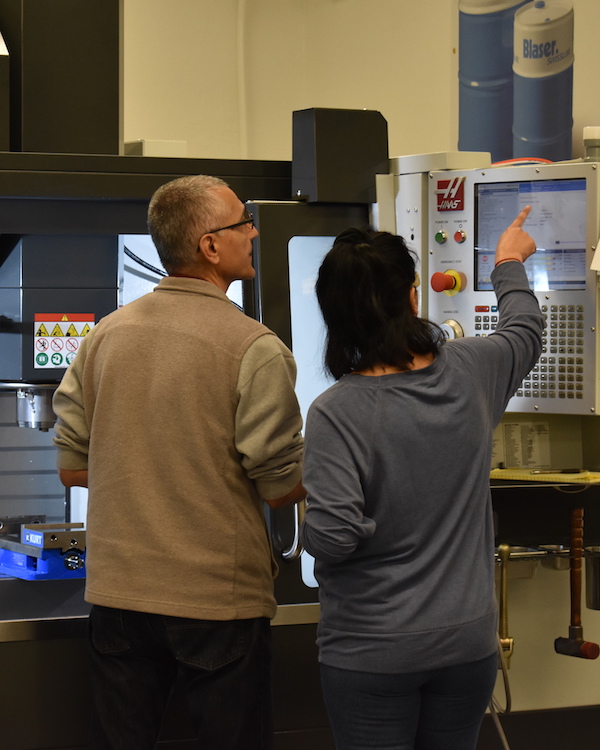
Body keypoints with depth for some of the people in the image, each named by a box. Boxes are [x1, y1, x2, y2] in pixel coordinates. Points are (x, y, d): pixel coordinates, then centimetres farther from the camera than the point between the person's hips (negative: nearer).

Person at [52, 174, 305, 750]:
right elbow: (281, 488, -11)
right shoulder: (254, 349, -14)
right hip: (219, 597, -5)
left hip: (118, 593, 5)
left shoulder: (106, 335, 2)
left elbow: (70, 468, 7)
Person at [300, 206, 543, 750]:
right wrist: (510, 265, 39)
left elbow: (331, 537, -23)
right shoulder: (467, 373, -4)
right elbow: (525, 331, 20)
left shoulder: (337, 412, -17)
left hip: (371, 652, -4)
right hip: (468, 639, 4)